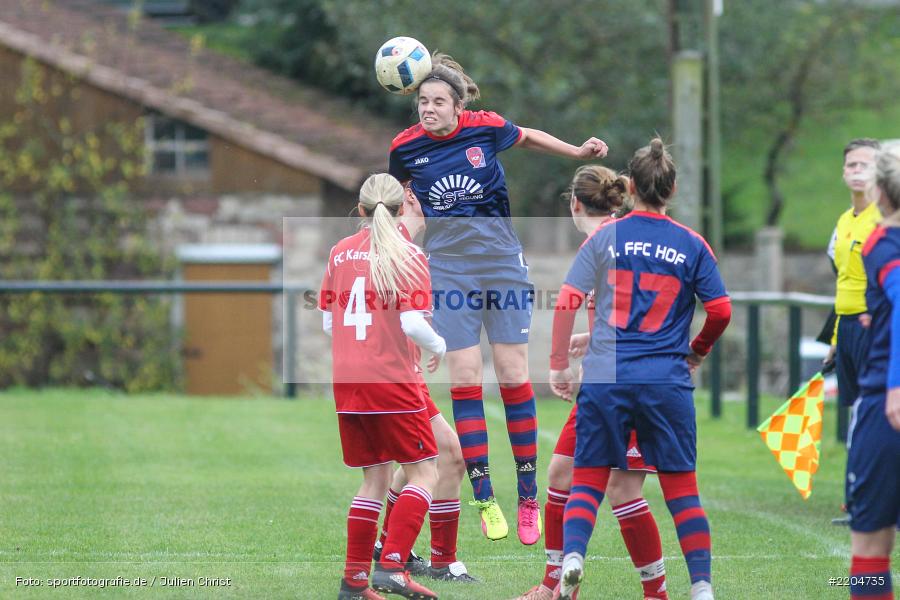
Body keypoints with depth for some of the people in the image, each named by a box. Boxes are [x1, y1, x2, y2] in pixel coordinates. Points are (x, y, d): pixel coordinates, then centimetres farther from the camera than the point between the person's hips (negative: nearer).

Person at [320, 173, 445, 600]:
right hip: (393, 381, -6)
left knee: (374, 479, 15)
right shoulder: (407, 255, -7)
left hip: (347, 383, 6)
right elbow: (413, 323, -16)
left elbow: (327, 322, 11)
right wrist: (438, 346, 4)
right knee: (423, 472, 2)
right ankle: (392, 566, -13)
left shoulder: (340, 252, 8)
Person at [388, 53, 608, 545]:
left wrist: (578, 152, 14)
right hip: (448, 269, 0)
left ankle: (528, 498, 6)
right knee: (464, 376, -7)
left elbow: (529, 138, 14)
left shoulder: (486, 128, -8)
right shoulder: (406, 147, -6)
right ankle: (484, 499, -2)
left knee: (513, 375, -1)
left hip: (501, 260, 0)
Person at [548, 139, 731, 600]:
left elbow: (566, 301, -3)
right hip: (667, 381, 0)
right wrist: (696, 353, 21)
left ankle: (572, 556, -16)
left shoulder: (605, 236, 3)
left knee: (587, 480, 7)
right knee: (681, 486, 7)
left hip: (605, 377, 0)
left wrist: (558, 366, 5)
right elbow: (720, 310, 2)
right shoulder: (692, 245, 4)